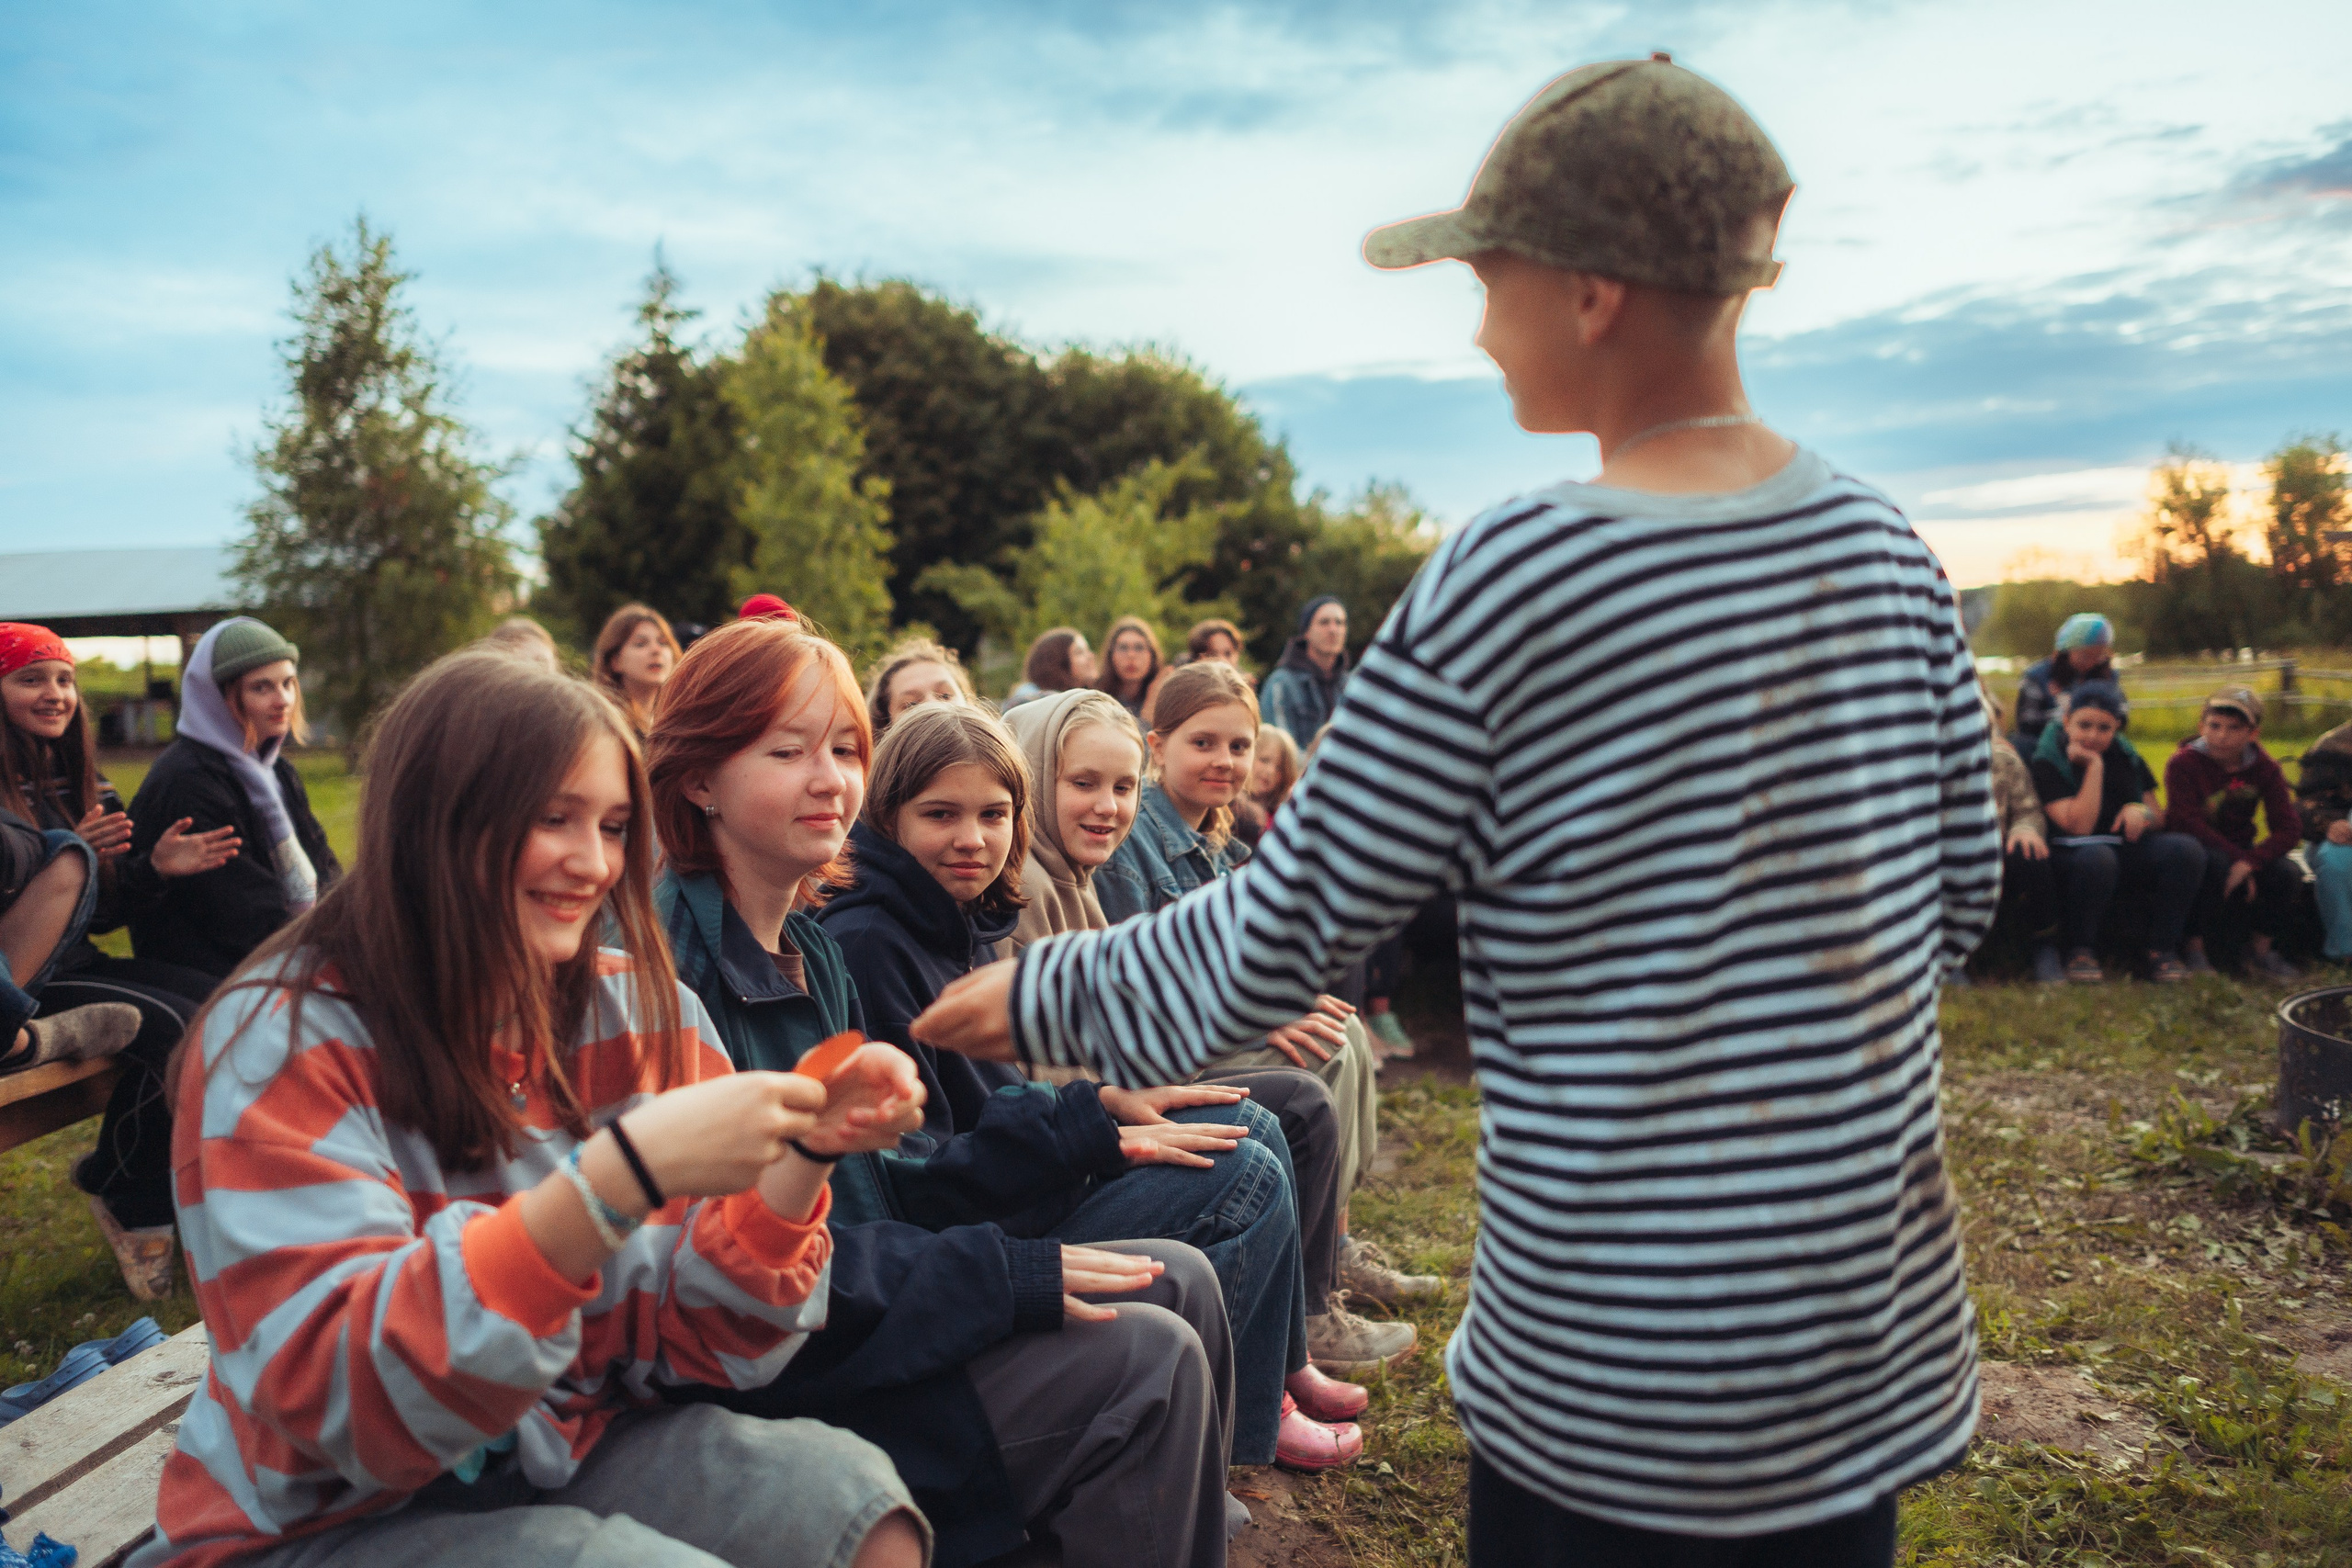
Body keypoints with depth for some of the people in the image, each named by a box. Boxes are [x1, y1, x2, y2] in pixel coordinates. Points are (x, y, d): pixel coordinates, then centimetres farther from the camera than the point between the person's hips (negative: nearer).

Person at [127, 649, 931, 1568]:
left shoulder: (641, 1014, -2)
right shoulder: (285, 1037, -14)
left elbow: (701, 1338, -3)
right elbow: (336, 1392, -25)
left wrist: (801, 1158, -21)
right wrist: (620, 1175, -37)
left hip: (581, 1454, 4)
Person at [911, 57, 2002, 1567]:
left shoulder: (1509, 580, -20)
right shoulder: (1885, 546, -2)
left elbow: (1273, 945, -14)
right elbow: (1963, 892, 8)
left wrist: (1042, 994, 1)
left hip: (1621, 1370, -5)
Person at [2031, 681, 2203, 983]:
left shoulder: (2125, 757, 11)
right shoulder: (2048, 762, -7)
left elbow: (2159, 817, 15)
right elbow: (2080, 826, -18)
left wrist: (2141, 812, -11)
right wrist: (2094, 767, -16)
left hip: (2129, 850, 6)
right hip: (2072, 854, -6)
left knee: (2187, 848, -22)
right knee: (2096, 857, -40)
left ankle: (2163, 950, -13)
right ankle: (2081, 951, -18)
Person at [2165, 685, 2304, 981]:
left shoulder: (2265, 768, -3)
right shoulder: (2183, 763, -13)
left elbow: (2289, 828, -12)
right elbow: (2186, 823, -22)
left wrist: (2250, 861, -30)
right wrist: (2236, 857, -29)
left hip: (2240, 851, 4)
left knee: (2288, 874, -23)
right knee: (2217, 866, -36)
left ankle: (2261, 950, 3)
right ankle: (2194, 948, -17)